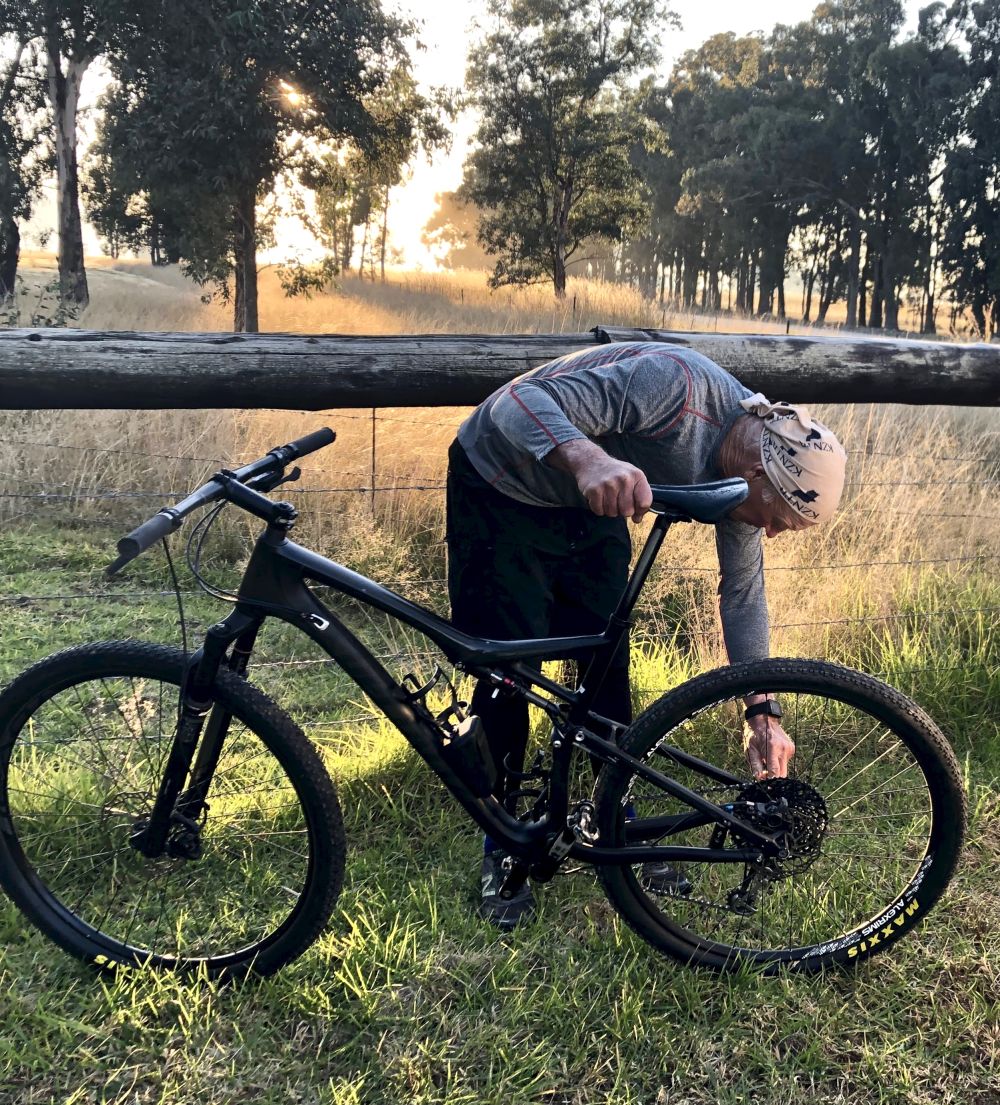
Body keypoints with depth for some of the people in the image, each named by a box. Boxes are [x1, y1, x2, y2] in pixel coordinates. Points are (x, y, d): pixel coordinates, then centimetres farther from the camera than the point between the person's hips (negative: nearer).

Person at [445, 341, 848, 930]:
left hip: (589, 504, 6)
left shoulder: (748, 464, -10)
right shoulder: (675, 382, -35)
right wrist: (589, 460, -61)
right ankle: (501, 848, 7)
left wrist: (763, 714, -4)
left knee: (609, 665, 1)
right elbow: (521, 403, -41)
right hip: (499, 489, -6)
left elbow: (744, 592, 2)